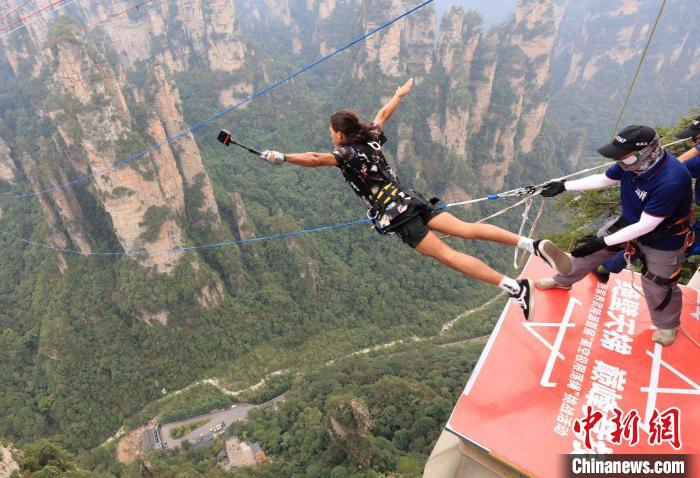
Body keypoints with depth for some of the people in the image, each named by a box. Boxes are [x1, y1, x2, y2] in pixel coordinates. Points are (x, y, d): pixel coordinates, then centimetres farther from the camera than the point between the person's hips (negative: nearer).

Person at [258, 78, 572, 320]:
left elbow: (315, 159, -23)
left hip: (396, 215, -7)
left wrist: (281, 157, -18)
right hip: (411, 199, 7)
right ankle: (532, 245, -11)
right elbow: (385, 112, 30)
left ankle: (516, 288, -12)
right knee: (466, 229, 0)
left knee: (448, 255, -8)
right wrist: (400, 93, 47)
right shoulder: (371, 139, 14)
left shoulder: (346, 153, -6)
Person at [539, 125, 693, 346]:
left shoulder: (671, 181, -40)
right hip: (630, 222, 6)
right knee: (592, 249, 14)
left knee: (657, 286, 10)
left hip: (662, 239, -6)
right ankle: (562, 280, 40)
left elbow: (645, 226, -33)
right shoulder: (634, 162, -21)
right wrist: (563, 186, -1)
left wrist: (604, 242, -30)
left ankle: (667, 325, 42)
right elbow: (602, 179, -1)